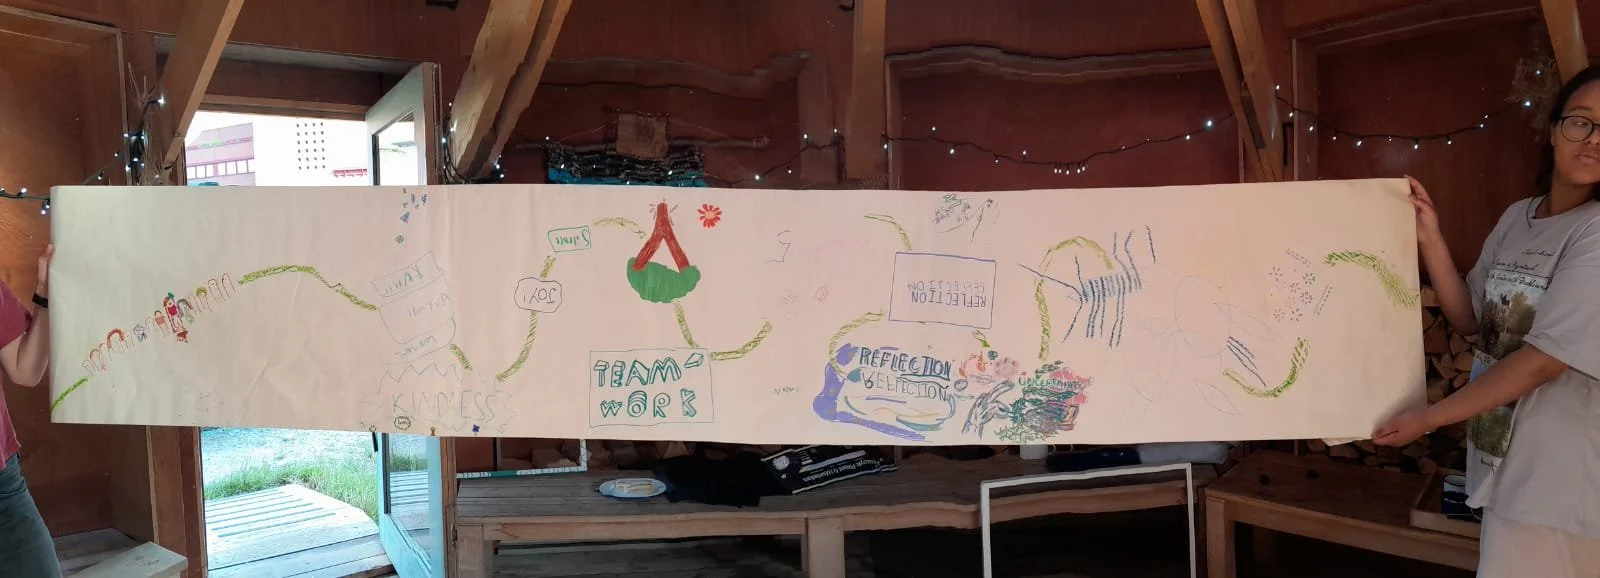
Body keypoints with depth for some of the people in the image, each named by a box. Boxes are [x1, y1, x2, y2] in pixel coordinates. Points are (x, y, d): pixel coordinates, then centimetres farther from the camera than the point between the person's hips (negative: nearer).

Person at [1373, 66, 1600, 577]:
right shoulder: (1517, 217, 5)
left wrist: (1429, 418, -15)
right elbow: (1470, 319, 9)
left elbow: (1544, 359, -19)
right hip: (1505, 457, 6)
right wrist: (1429, 241, -4)